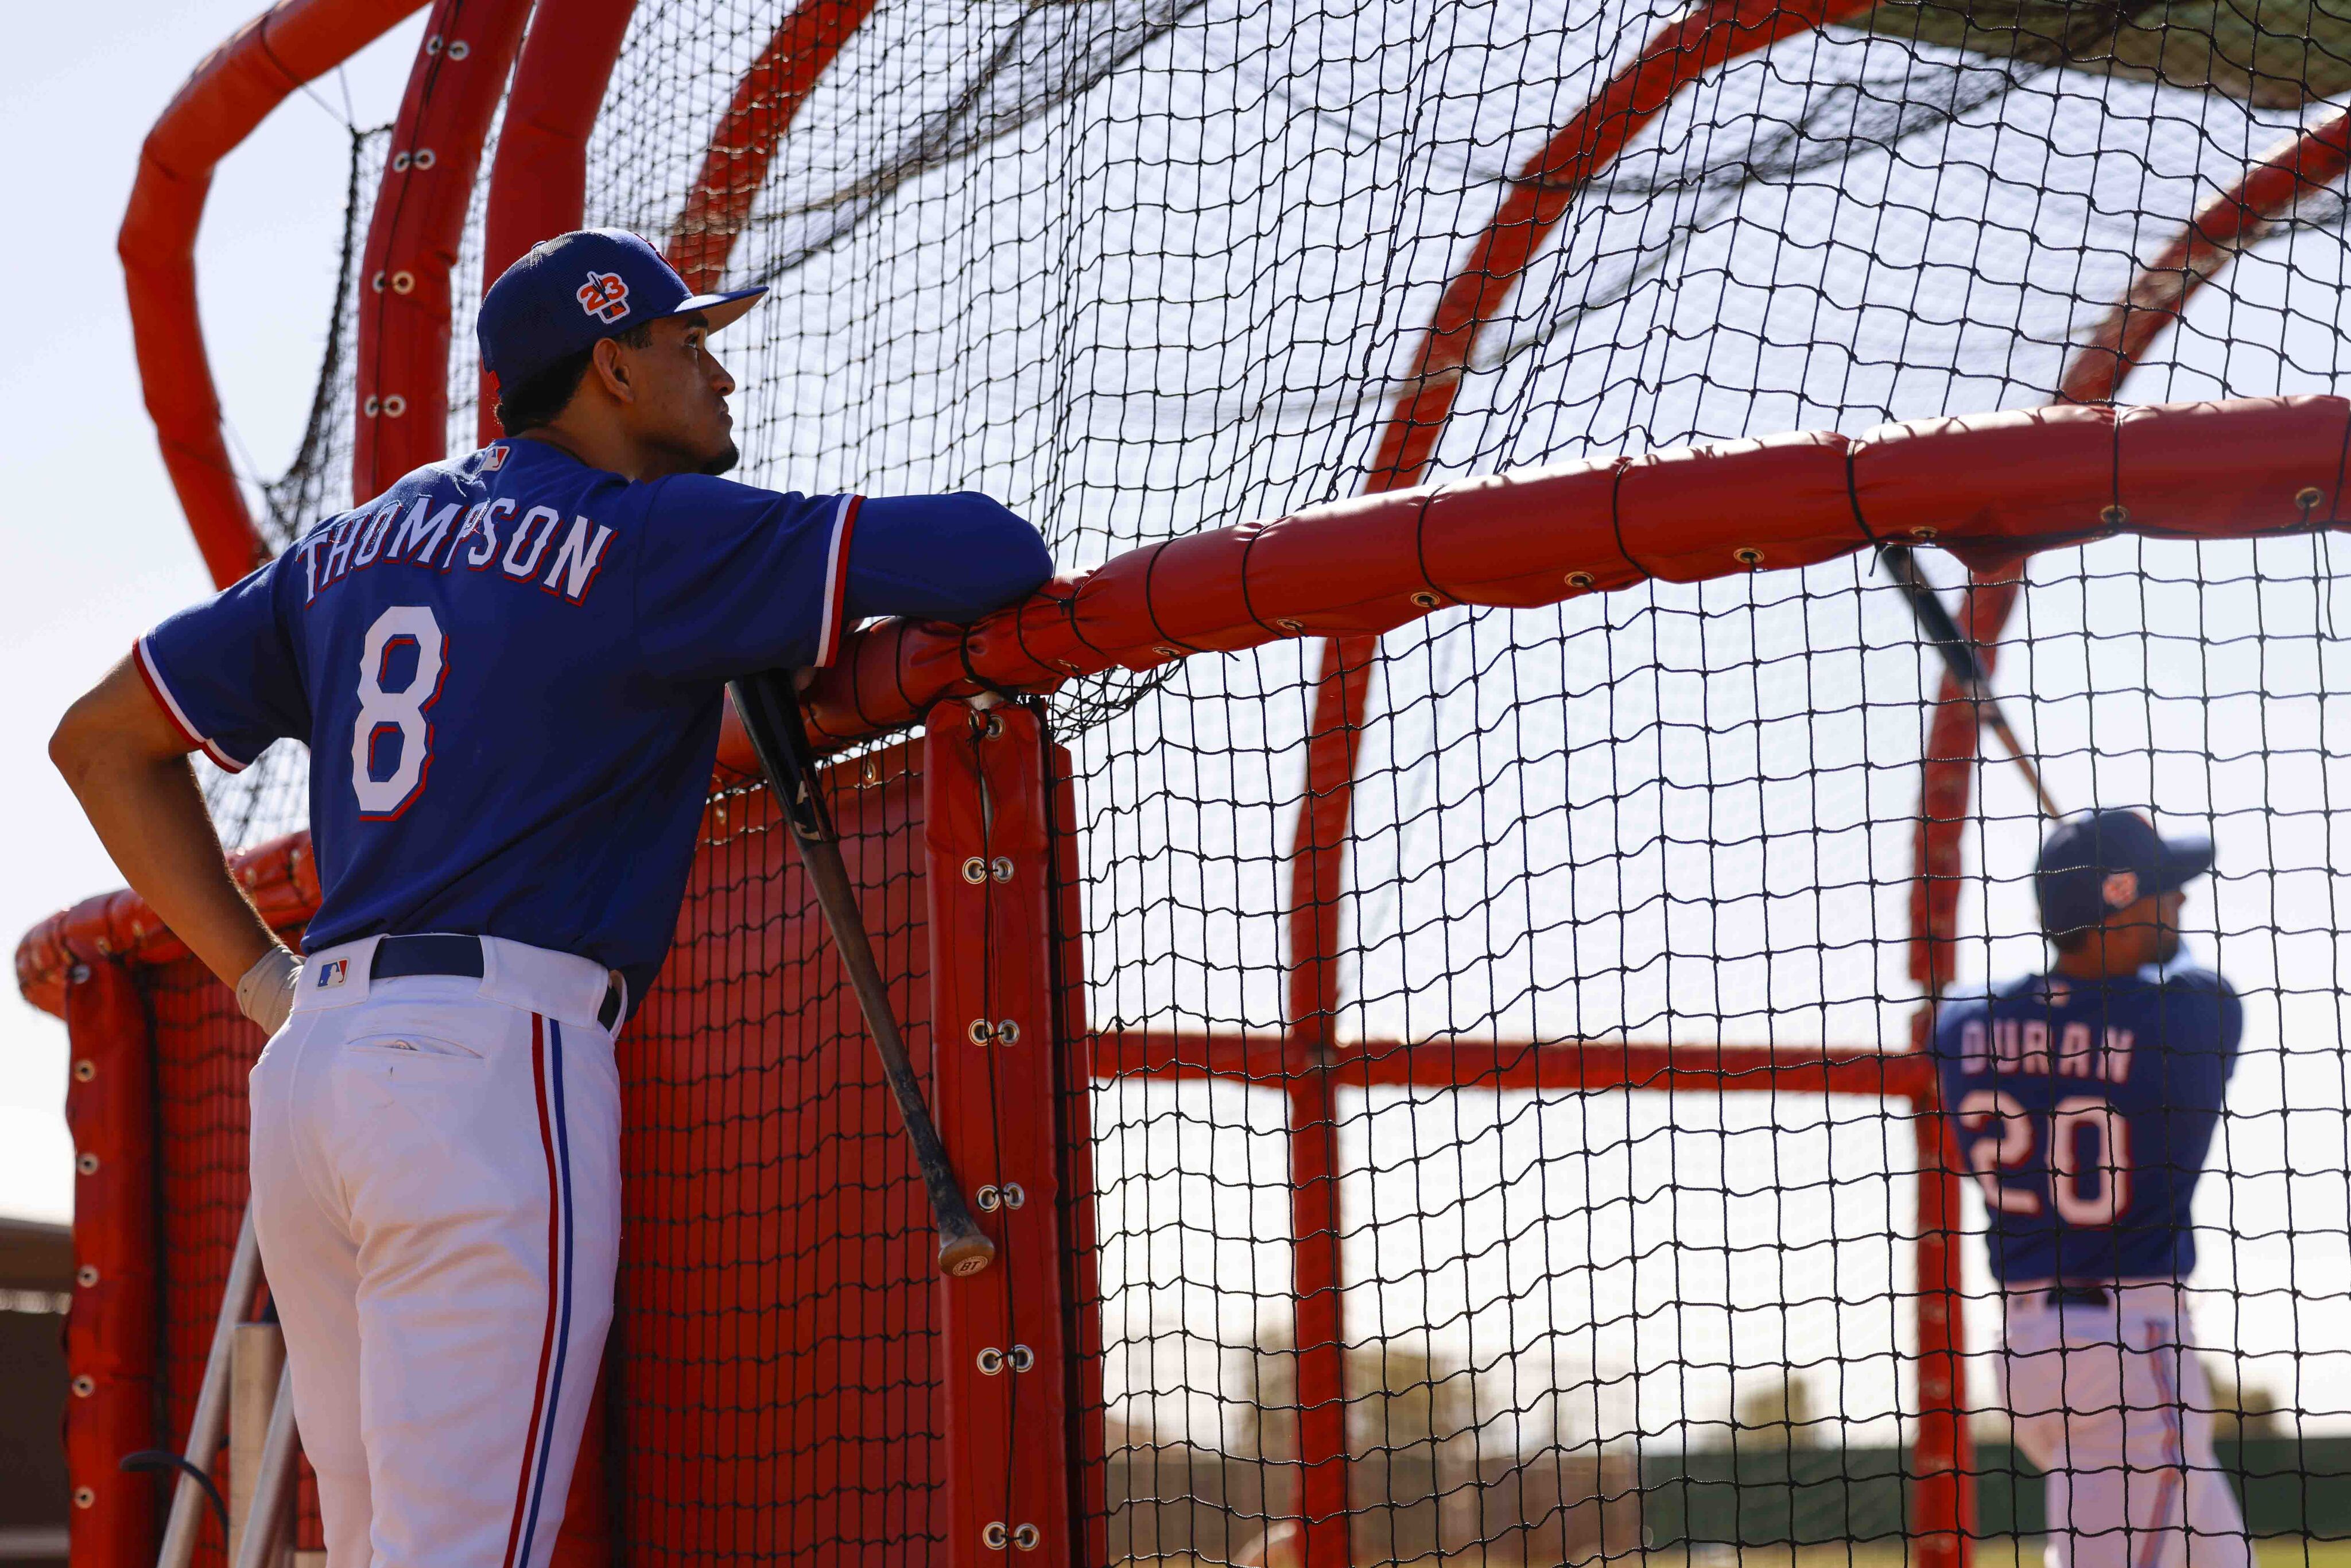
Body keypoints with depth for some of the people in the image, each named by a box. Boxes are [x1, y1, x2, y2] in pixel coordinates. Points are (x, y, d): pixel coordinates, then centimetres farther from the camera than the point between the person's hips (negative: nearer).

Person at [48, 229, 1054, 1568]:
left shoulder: (359, 542, 19)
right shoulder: (657, 533, -1)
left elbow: (100, 741, 23)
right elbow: (997, 551, -8)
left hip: (310, 1059, 8)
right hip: (495, 1060, -8)